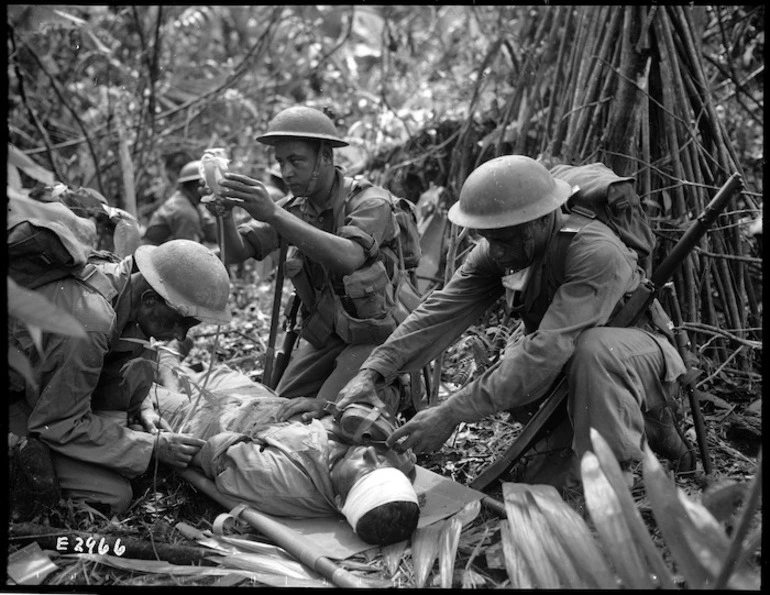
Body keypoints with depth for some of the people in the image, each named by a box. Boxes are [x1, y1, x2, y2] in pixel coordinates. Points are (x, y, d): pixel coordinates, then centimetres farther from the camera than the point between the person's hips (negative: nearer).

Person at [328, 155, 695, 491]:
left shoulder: (597, 254, -35)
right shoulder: (496, 252, -13)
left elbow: (548, 350, -43)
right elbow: (442, 311, -21)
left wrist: (452, 413, -46)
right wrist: (372, 372, -35)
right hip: (563, 368, 7)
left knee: (592, 349, -40)